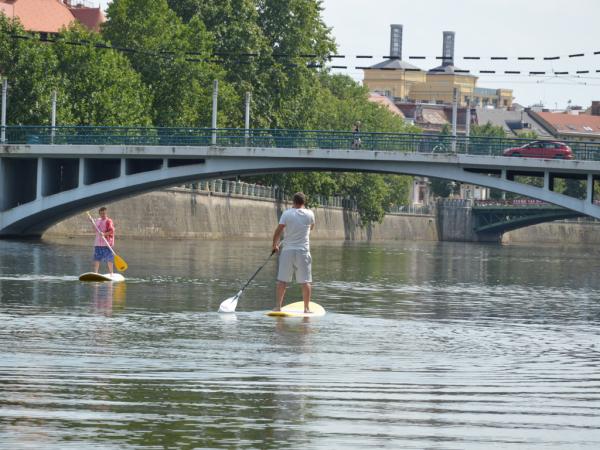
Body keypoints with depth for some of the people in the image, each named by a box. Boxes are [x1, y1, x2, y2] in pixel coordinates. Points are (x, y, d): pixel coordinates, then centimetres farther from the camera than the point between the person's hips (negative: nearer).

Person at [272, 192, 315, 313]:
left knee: (282, 280, 6)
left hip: (287, 250, 0)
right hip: (303, 251, 0)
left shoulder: (286, 214, -4)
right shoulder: (309, 214, -1)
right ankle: (307, 308, 4)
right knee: (305, 281, 4)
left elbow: (278, 231, -6)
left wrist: (275, 245, 10)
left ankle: (278, 306, 4)